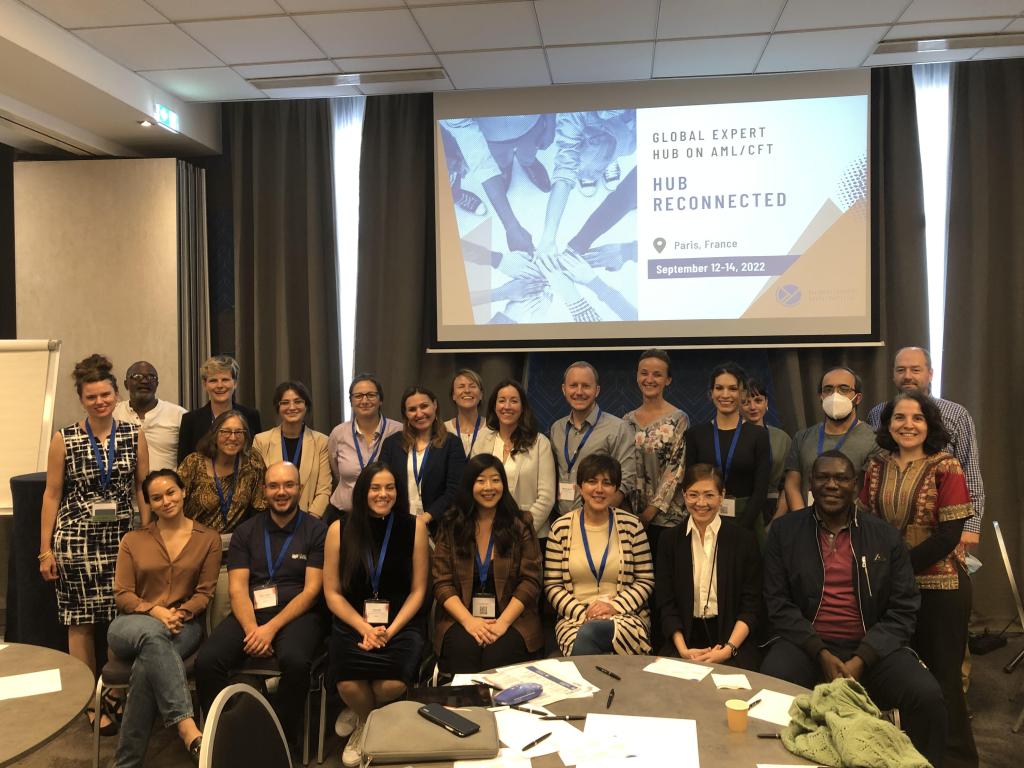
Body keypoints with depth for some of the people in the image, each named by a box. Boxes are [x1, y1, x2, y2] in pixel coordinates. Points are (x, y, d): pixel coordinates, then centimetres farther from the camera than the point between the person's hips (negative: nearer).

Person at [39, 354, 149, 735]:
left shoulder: (134, 436, 2)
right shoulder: (64, 439, -2)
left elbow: (143, 490, 6)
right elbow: (52, 495, 1)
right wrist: (46, 549, 0)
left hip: (122, 538, 1)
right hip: (76, 540, -1)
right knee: (81, 623, 5)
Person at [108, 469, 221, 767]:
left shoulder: (208, 539, 8)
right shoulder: (133, 540, 12)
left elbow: (205, 592, 4)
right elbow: (122, 594, 4)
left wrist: (180, 614, -17)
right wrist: (156, 612, -16)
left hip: (183, 625, 0)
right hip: (133, 625, 0)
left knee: (146, 666, -36)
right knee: (152, 633, -39)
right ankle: (187, 728, -48)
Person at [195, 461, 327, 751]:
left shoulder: (316, 531, 3)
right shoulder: (246, 532, 13)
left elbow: (311, 590, -4)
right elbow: (238, 589, 4)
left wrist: (271, 628, -16)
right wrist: (252, 629, -15)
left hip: (296, 613, -3)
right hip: (250, 613, 3)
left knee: (295, 661, -34)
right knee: (206, 661, -24)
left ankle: (284, 741, -13)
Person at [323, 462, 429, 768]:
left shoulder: (414, 527, -1)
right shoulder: (340, 529, 0)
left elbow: (418, 590, 1)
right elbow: (332, 592, 2)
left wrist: (390, 630, -12)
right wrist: (365, 628, -11)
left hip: (402, 622, 0)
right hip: (353, 622, 1)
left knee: (392, 684, -28)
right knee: (348, 684, -28)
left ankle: (367, 723, 11)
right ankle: (368, 724, 10)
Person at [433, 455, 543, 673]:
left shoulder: (521, 525, 6)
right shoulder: (450, 525, 8)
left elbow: (530, 581, 0)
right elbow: (442, 583, 3)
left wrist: (503, 622, -13)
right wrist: (468, 621, -13)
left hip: (511, 617, 0)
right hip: (461, 617, 1)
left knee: (499, 653, -31)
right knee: (464, 650, -31)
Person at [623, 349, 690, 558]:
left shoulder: (678, 419, -5)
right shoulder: (628, 420, 9)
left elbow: (676, 468, -9)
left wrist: (652, 509, -12)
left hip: (665, 516, -4)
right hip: (631, 515, 4)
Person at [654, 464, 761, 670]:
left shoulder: (744, 539, 2)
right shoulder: (670, 539, 6)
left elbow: (751, 606, 0)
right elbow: (665, 603, 3)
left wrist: (729, 649, -13)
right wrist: (683, 650, -11)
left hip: (734, 639, -1)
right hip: (685, 637, 1)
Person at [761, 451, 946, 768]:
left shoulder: (885, 536, 7)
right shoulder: (784, 531, 4)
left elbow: (903, 611, 2)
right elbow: (778, 605, 0)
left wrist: (860, 661, -12)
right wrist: (820, 654, -14)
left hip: (871, 648, 2)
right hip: (806, 644, -1)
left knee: (927, 696, -24)